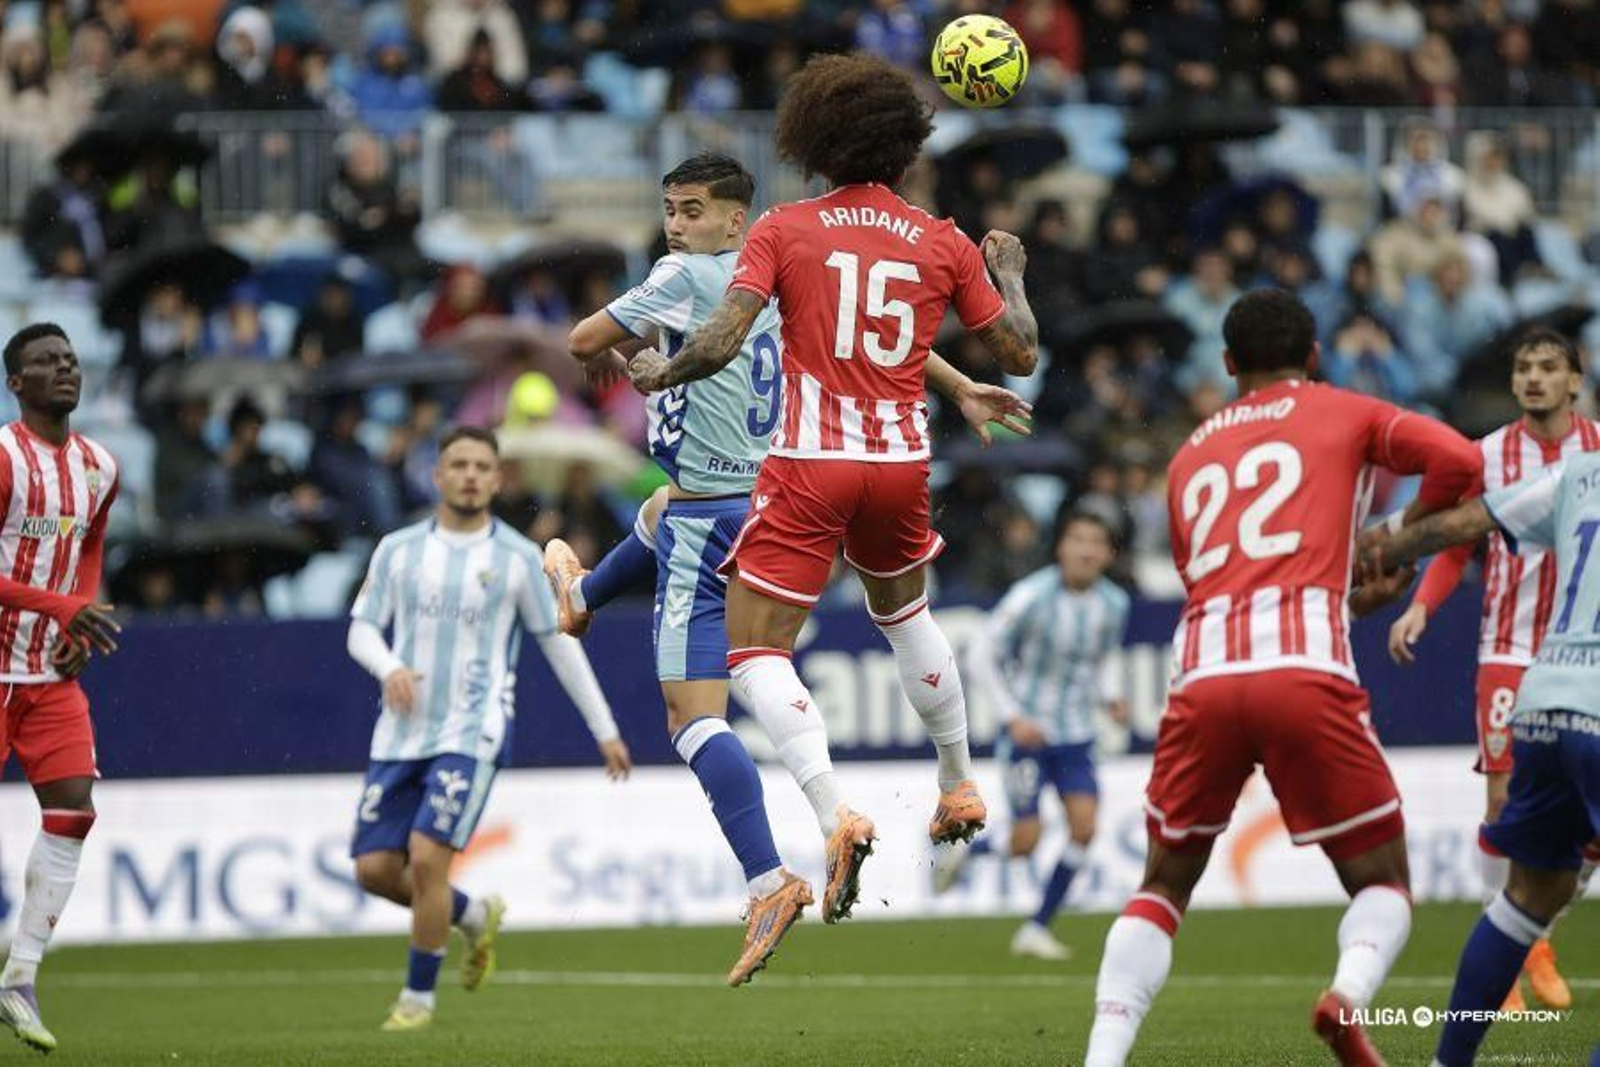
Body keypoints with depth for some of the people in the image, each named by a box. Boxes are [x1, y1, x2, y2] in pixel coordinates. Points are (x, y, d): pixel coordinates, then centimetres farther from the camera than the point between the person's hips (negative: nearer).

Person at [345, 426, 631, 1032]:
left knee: (427, 857, -17)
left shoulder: (518, 558, 1)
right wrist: (389, 667, -16)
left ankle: (419, 997, -1)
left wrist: (604, 731, 7)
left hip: (470, 734, -4)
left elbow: (559, 644, 6)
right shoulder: (399, 550, 7)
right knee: (375, 868, -1)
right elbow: (362, 629, 7)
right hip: (401, 732, 4)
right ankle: (474, 917, 27)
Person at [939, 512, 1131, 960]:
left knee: (1084, 826, -10)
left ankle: (1037, 928, 4)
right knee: (1025, 842, -8)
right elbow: (980, 656, -10)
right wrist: (1013, 715, -15)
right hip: (1029, 733, -4)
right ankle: (963, 850, 26)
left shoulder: (1114, 604, -3)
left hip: (1076, 737, 4)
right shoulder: (1033, 597, -17)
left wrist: (1110, 696, -2)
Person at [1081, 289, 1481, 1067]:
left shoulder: (1190, 457, 28)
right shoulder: (1346, 416, 17)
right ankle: (1350, 994, -22)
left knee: (1164, 883, 19)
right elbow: (1458, 460, 1)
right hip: (1305, 674, -3)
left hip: (1203, 675, 3)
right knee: (1381, 880, 10)